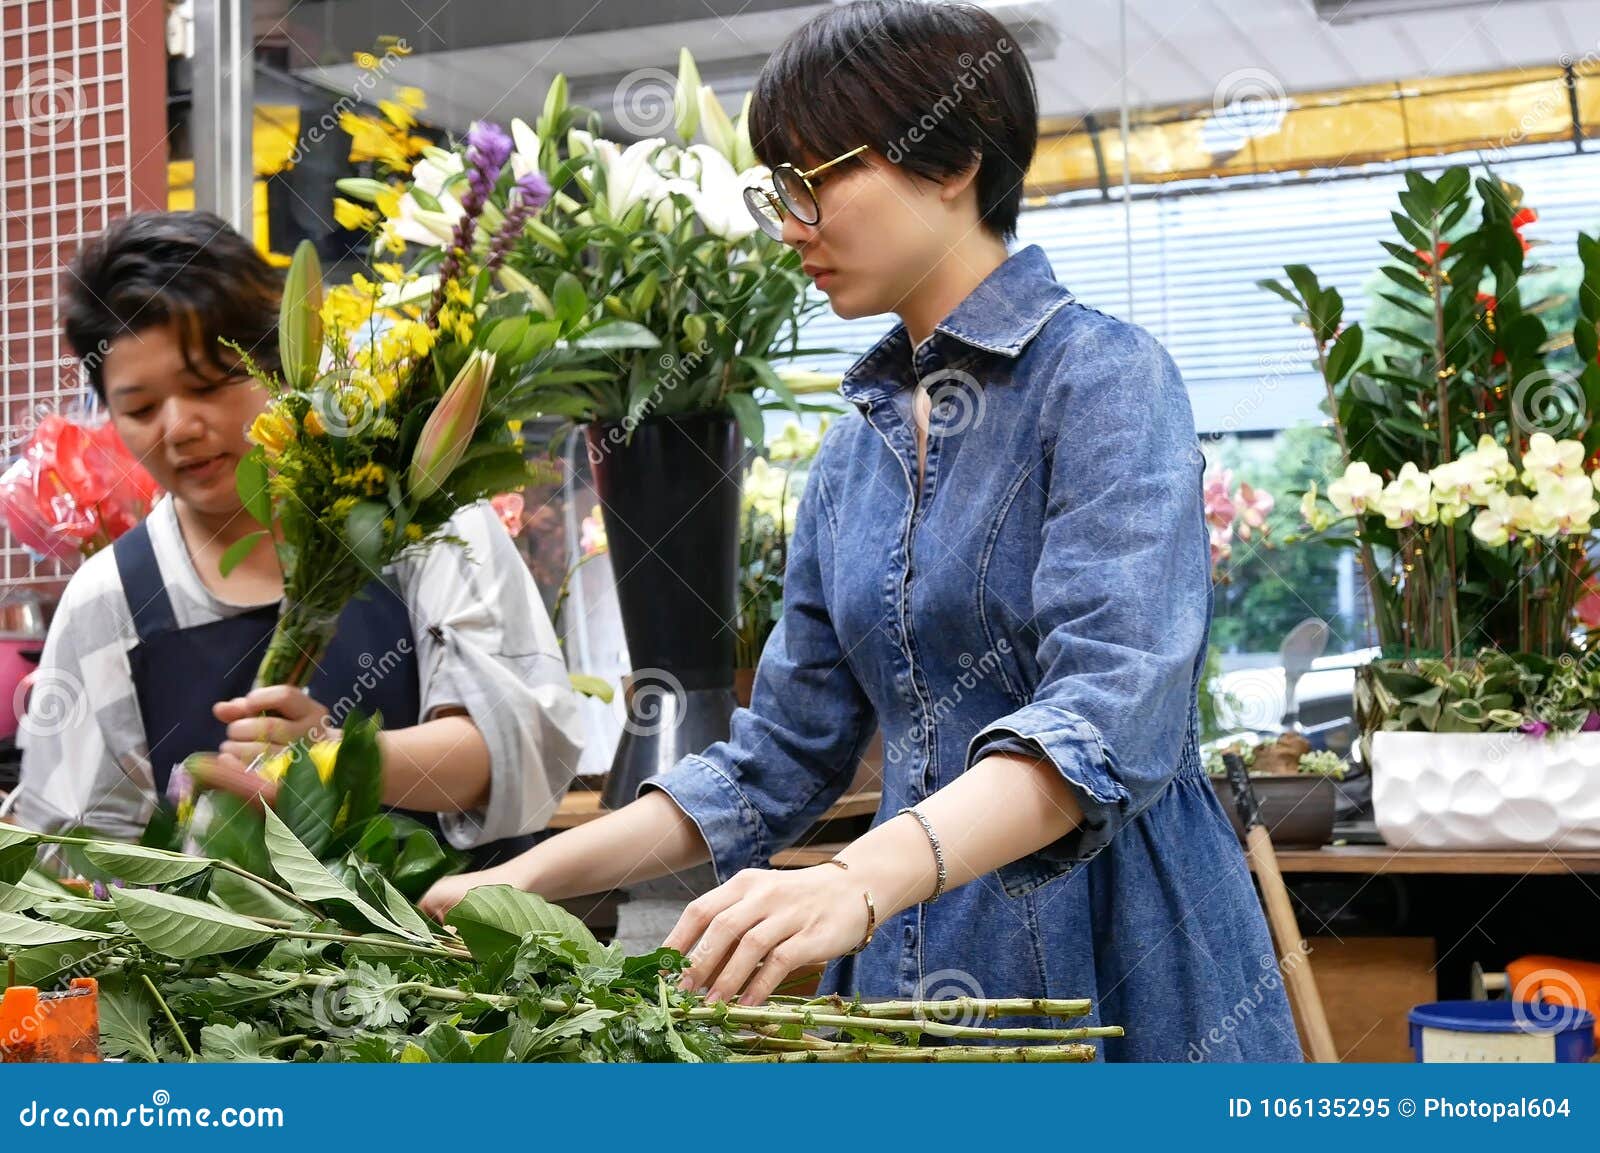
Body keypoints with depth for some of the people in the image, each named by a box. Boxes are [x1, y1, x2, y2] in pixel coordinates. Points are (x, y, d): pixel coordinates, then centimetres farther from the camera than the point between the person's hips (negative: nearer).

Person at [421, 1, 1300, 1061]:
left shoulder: (1103, 378, -10)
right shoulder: (857, 448, 11)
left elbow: (1111, 707, -24)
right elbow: (785, 754, 13)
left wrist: (864, 879, -39)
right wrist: (532, 878, 5)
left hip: (1123, 983, -6)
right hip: (910, 975, 6)